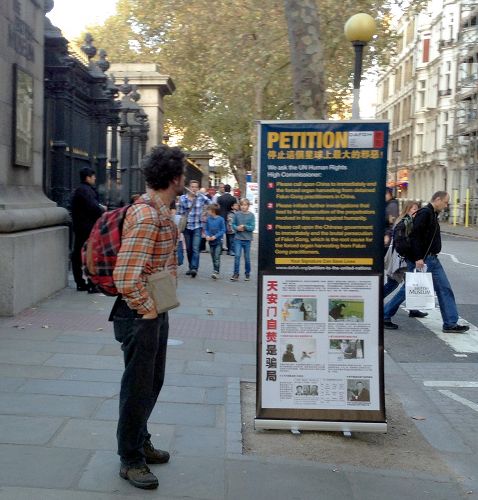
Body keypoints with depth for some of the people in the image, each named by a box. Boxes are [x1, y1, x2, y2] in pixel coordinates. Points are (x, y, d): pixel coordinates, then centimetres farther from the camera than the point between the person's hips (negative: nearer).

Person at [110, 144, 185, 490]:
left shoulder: (162, 212, 8)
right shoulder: (146, 218, -24)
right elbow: (126, 278, -31)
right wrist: (147, 309, -19)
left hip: (157, 312, 10)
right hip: (140, 316, -9)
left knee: (153, 381, 21)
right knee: (138, 387, 4)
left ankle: (141, 442, 39)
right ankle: (131, 460, 20)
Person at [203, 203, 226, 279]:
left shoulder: (220, 219, -13)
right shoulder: (208, 219, -2)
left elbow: (223, 230, -9)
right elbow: (206, 229, 6)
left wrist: (215, 236, -18)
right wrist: (207, 235, -12)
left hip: (218, 241, -5)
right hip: (211, 241, 5)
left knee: (217, 257, -11)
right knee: (213, 257, 12)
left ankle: (216, 272, -12)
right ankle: (215, 271, 23)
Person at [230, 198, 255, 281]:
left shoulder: (251, 215, -4)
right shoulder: (237, 214, 0)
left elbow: (252, 227, -7)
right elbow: (233, 224, 6)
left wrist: (244, 227, -20)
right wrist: (237, 228, -13)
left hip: (247, 239, 0)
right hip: (238, 238, 0)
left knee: (247, 257, 9)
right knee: (237, 256, -9)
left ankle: (247, 274, 23)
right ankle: (236, 274, -2)